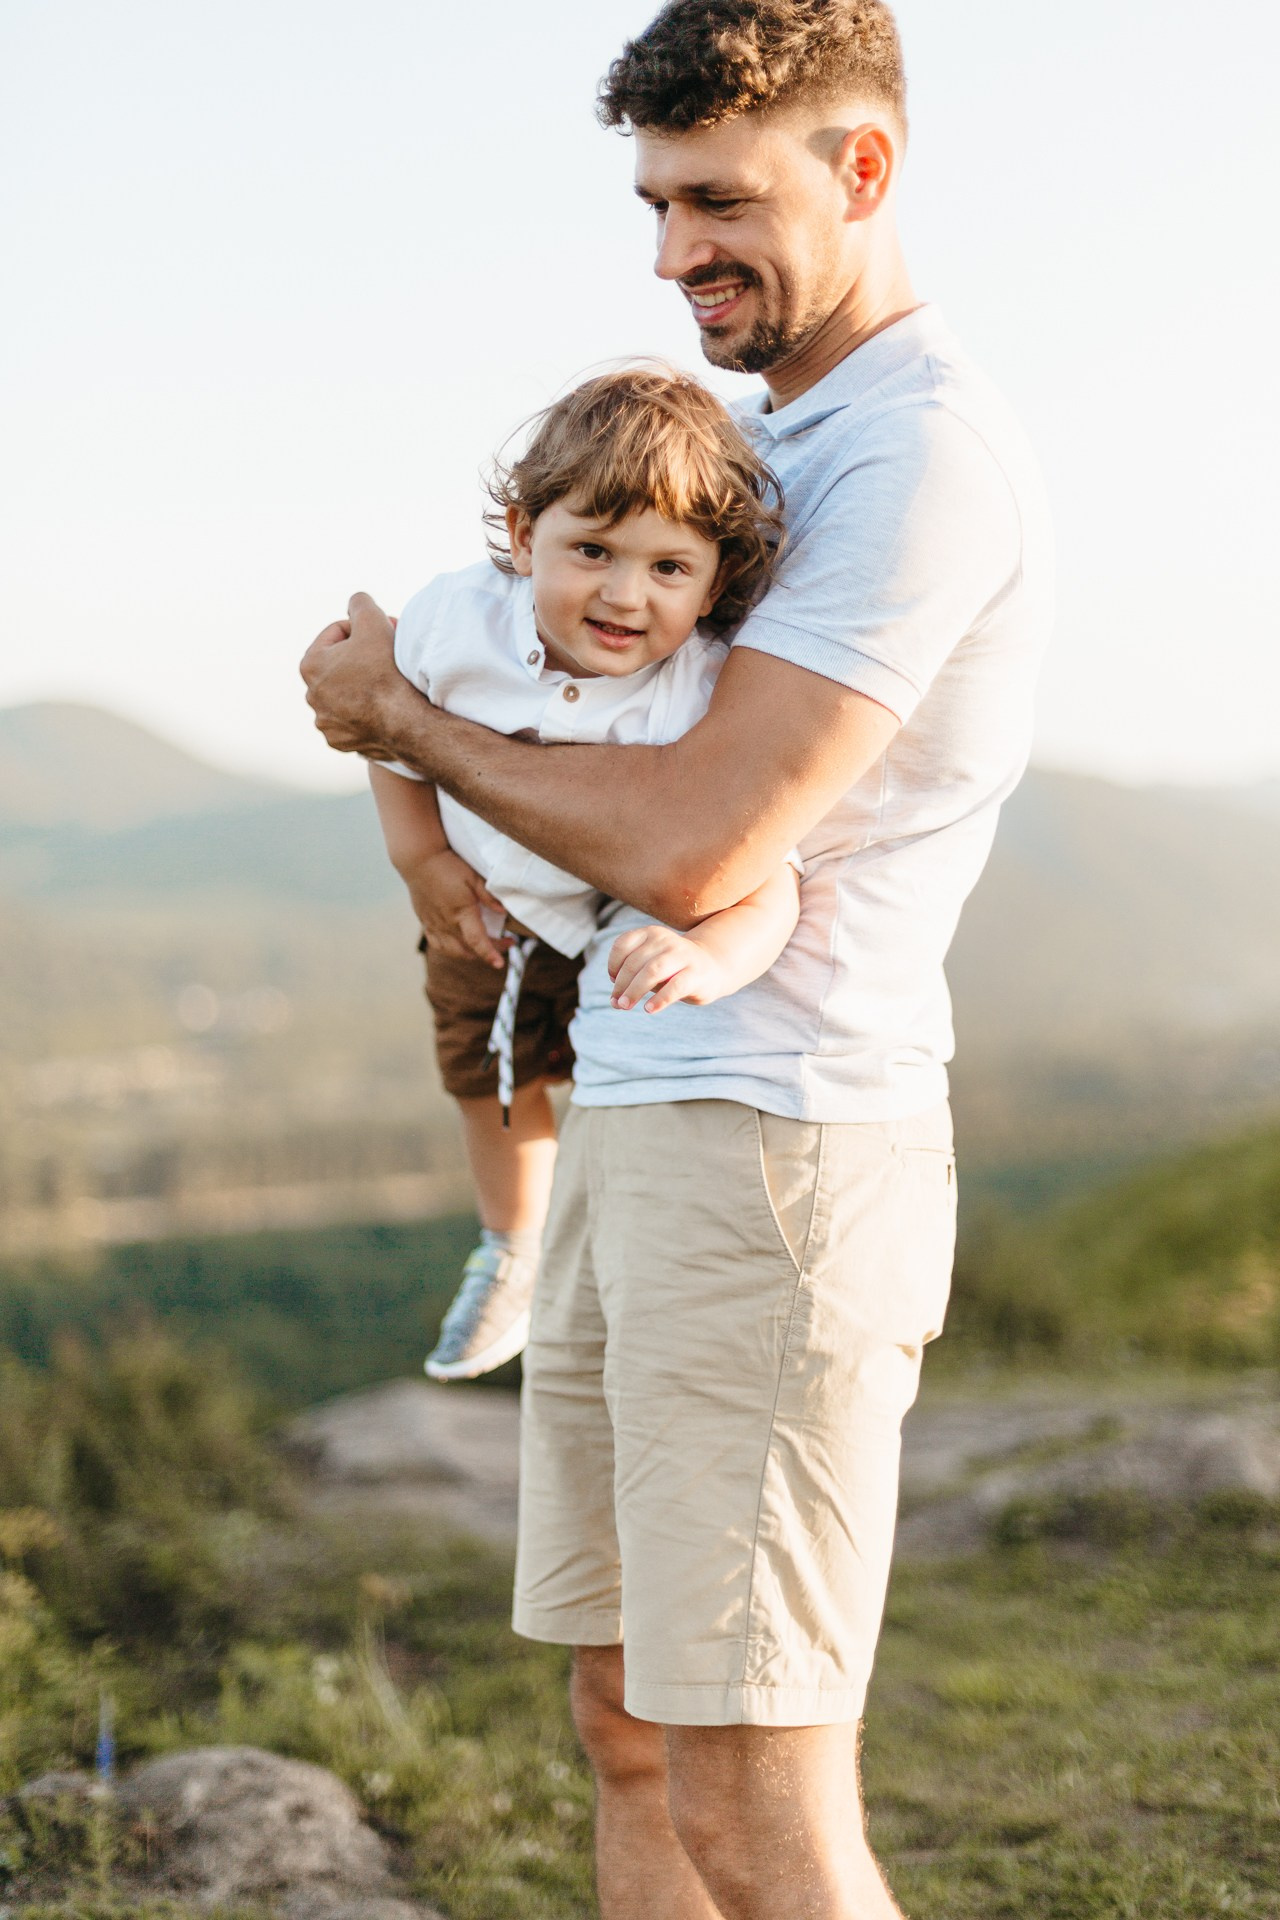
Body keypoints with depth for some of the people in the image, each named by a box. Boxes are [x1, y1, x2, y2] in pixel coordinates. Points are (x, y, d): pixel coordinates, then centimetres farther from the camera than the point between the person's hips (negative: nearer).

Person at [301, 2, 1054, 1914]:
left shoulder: (923, 456, -14)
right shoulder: (772, 425, 19)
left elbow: (691, 849, -20)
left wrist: (401, 714, -5)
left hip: (773, 1159, -10)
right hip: (636, 1128, 10)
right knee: (632, 1744, 13)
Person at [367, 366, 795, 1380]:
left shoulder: (705, 699, -42)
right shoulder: (454, 620, -32)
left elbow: (763, 875, -49)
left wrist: (710, 958, -69)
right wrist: (421, 856, -11)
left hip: (633, 921, -3)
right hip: (488, 907, 4)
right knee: (491, 1092, 23)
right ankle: (511, 1248, 54)